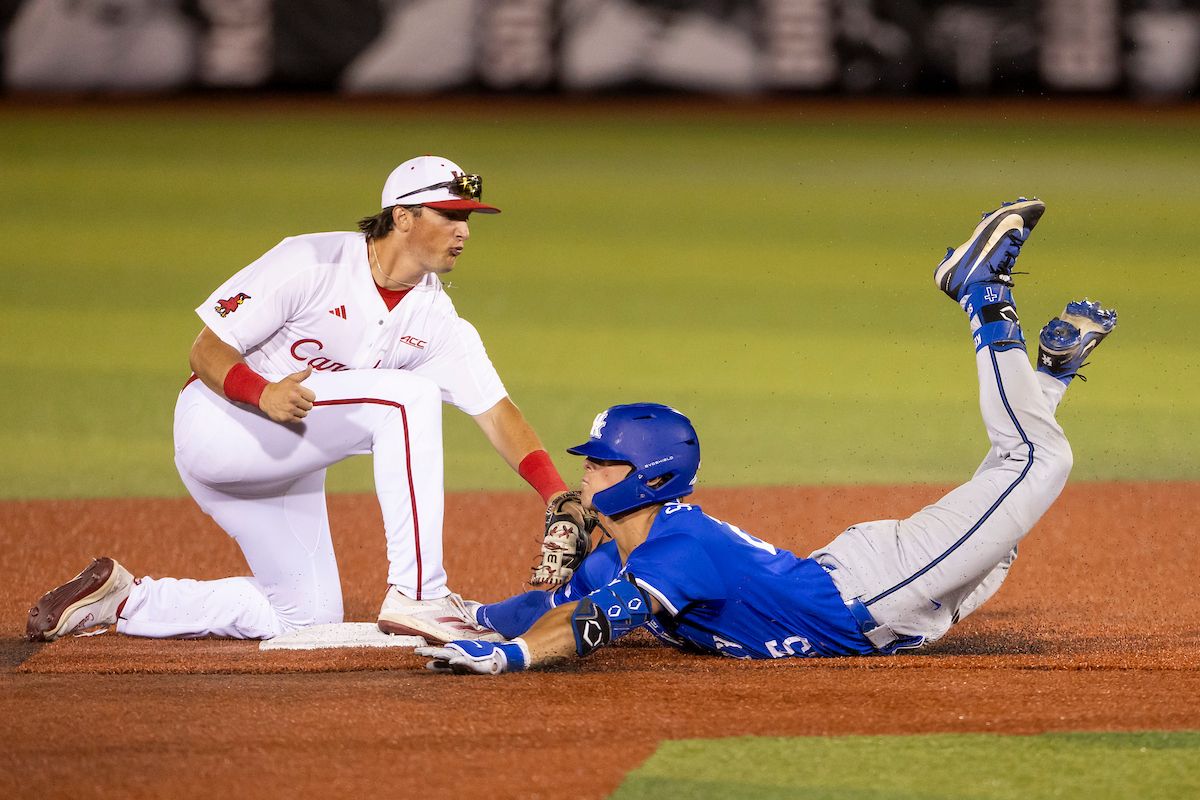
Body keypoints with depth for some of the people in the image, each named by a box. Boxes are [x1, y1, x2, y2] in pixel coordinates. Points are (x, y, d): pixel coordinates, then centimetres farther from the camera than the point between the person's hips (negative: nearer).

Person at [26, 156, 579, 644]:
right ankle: (416, 594, -28)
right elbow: (207, 351, -14)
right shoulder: (311, 263, -17)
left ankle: (125, 600, 17)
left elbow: (496, 411, -7)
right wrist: (263, 393, -35)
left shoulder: (436, 322, 1)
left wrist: (558, 496, -21)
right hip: (216, 422, -8)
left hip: (283, 463, 8)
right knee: (408, 396, -24)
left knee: (305, 617, 8)